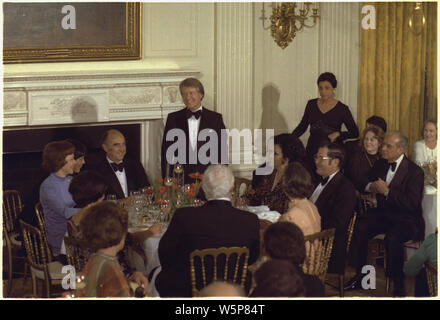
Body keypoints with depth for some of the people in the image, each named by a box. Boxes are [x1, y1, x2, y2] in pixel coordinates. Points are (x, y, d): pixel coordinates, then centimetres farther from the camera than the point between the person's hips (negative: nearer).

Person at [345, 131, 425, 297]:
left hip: (406, 219, -6)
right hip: (383, 213, 6)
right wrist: (371, 186, -2)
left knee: (392, 238, -36)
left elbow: (412, 203, -20)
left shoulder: (415, 171, -11)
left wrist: (387, 191, -21)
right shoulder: (380, 164, 9)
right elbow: (364, 183, 22)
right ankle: (359, 275, -8)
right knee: (359, 228, -22)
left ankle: (399, 285, -20)